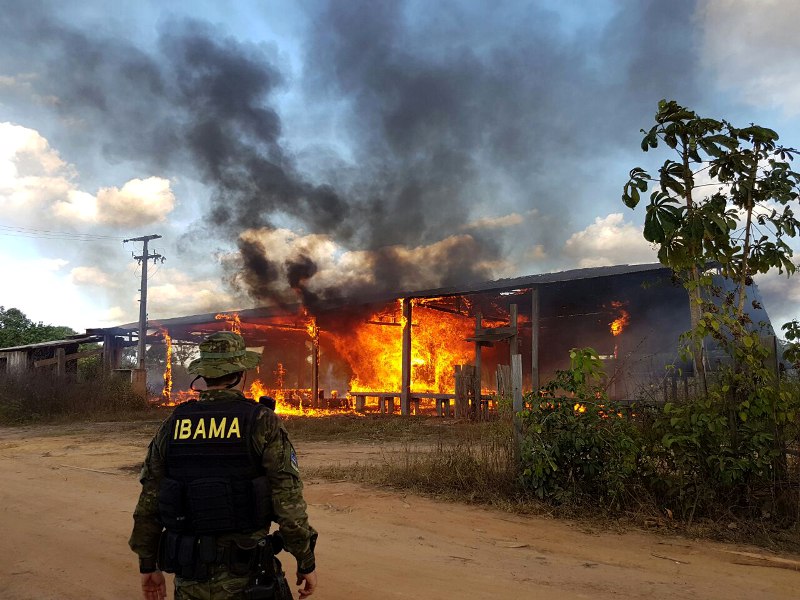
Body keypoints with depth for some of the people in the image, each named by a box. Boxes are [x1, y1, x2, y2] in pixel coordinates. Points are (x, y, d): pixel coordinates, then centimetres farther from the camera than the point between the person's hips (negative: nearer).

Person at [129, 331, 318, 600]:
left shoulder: (171, 426, 1)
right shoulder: (263, 424, -11)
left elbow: (148, 504, 5)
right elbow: (288, 502, -13)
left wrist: (148, 565, 16)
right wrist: (307, 562, -2)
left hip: (189, 577, 4)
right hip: (244, 577, -3)